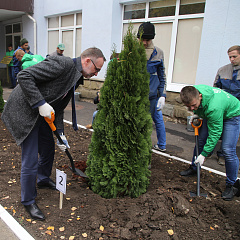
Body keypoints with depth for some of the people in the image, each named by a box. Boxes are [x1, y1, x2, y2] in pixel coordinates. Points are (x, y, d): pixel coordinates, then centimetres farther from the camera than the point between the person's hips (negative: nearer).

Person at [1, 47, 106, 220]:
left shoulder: (76, 78, 7)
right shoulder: (63, 63, -22)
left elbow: (59, 108, 11)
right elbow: (24, 76, -26)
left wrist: (61, 133, 5)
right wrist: (41, 103, -28)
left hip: (41, 114, 9)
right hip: (24, 112, -9)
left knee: (48, 148, 21)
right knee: (31, 160, -3)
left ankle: (43, 180, 48)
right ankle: (28, 200, 19)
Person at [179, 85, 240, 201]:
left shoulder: (213, 107, -44)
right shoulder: (192, 92, -23)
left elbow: (215, 134, -33)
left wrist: (204, 154, -28)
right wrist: (197, 115, -2)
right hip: (211, 115, 8)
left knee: (228, 150, -16)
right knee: (200, 140, 8)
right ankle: (193, 168, 29)